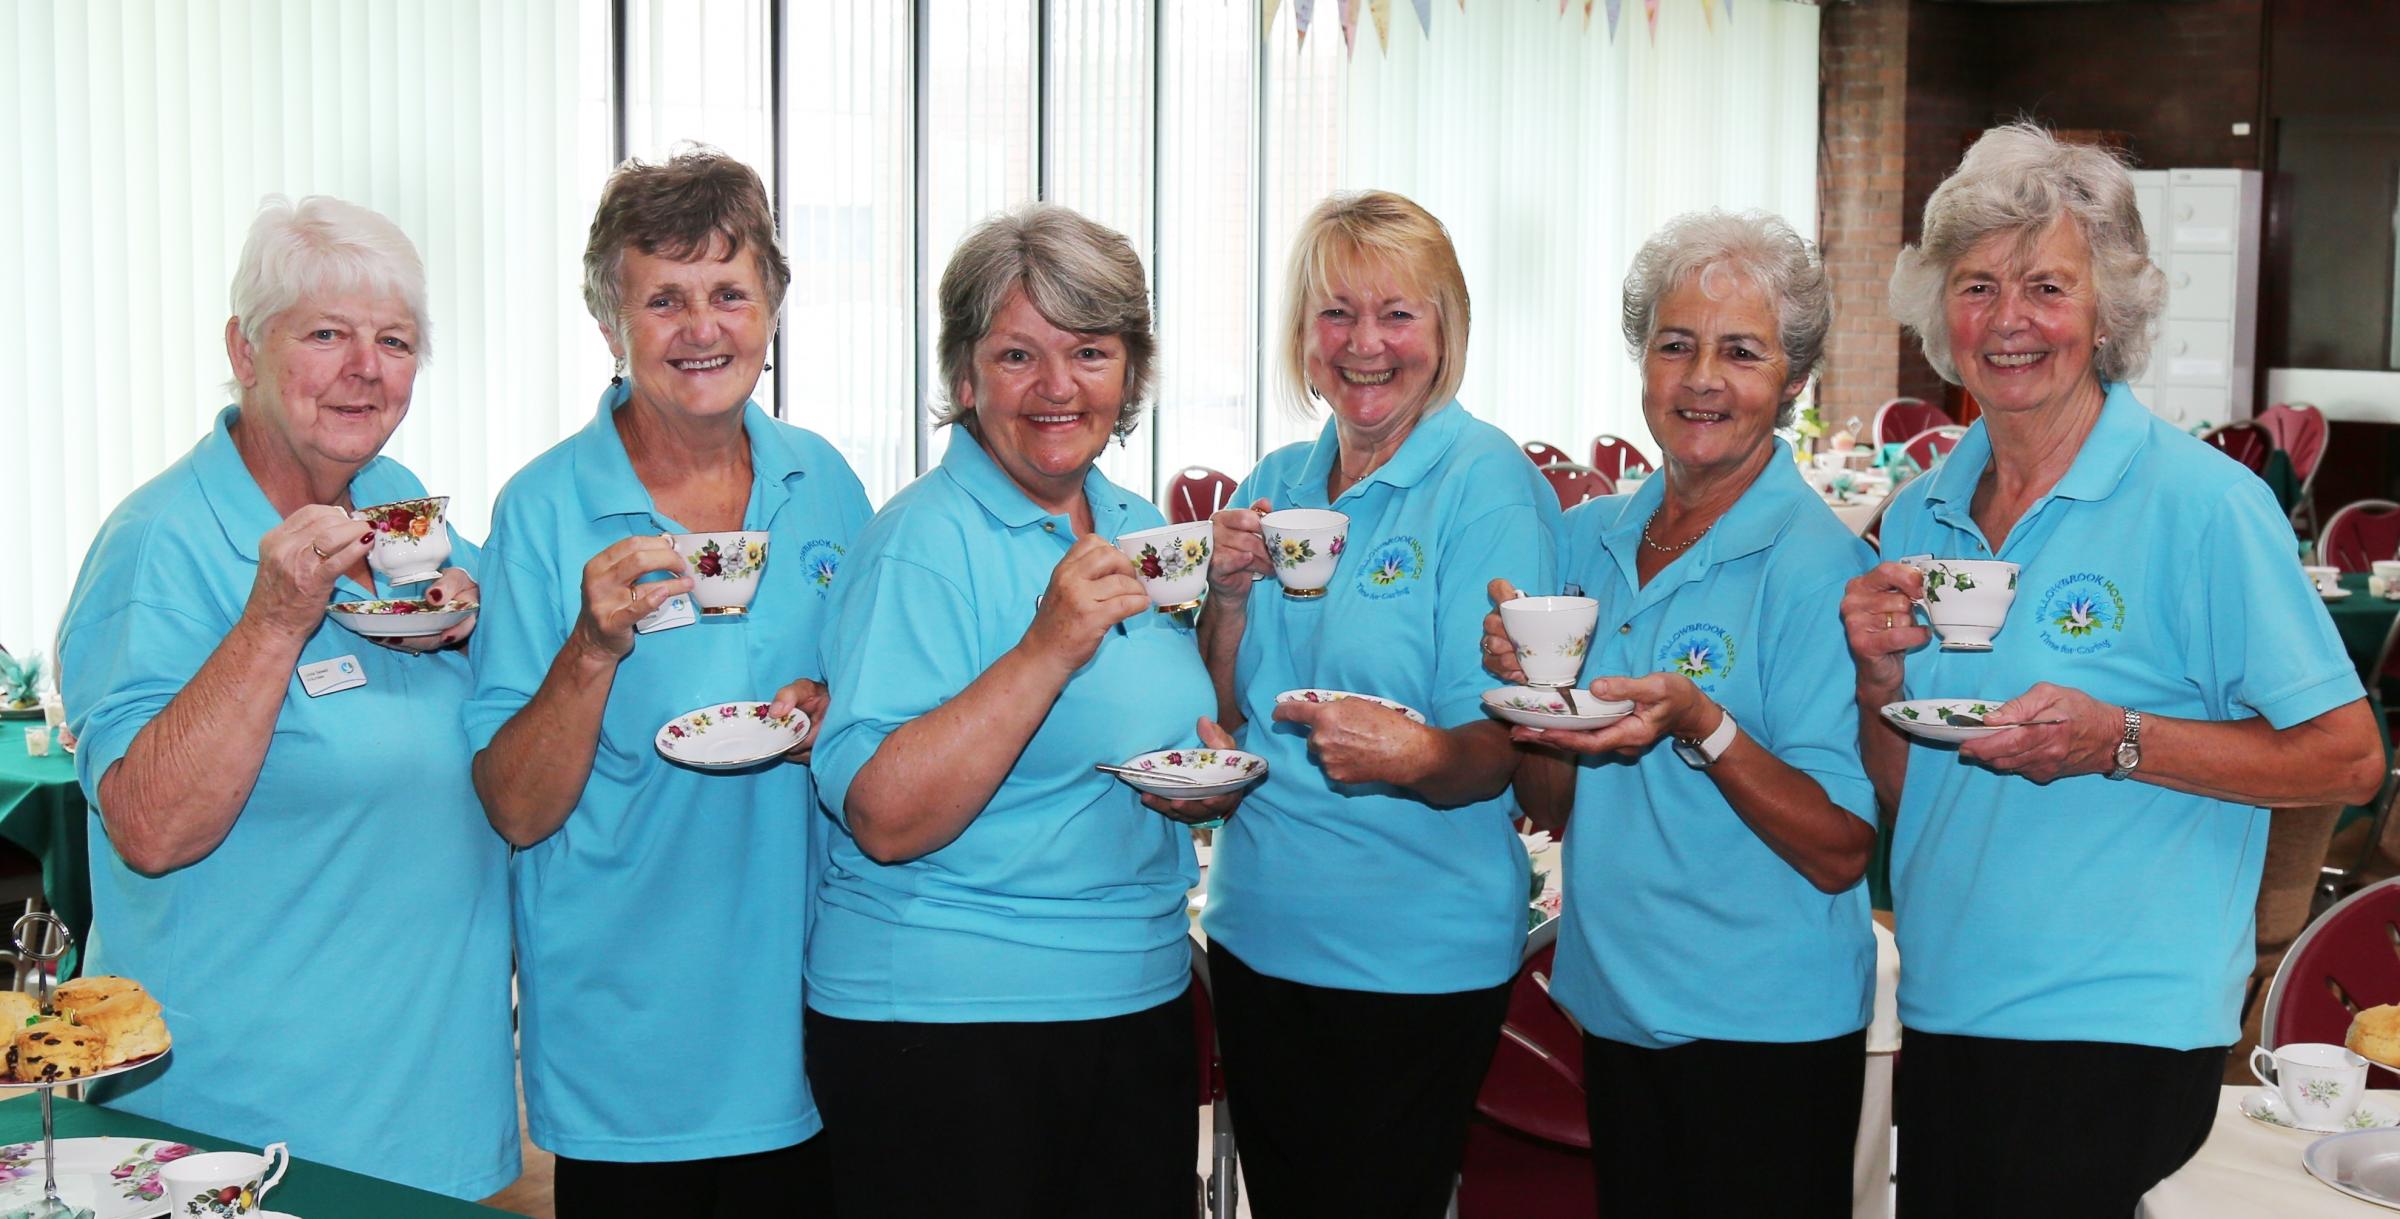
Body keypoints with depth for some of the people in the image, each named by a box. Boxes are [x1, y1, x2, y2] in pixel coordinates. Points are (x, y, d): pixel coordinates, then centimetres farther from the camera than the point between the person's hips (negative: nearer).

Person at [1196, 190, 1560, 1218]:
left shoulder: (1488, 485, -12)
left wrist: (1419, 755, -37)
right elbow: (1221, 717, 8)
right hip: (1256, 932, 6)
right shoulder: (1275, 485, 6)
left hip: (1412, 959, -6)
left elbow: (1498, 751, -16)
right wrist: (1228, 592, -9)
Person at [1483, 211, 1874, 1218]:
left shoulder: (1816, 562, -14)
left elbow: (1842, 854, -16)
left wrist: (1699, 725, -29)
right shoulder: (1589, 539, 4)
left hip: (1766, 1029, -5)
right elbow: (1552, 806, 7)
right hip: (1612, 1006, 5)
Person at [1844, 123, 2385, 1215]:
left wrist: (2118, 741, -21)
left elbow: (2347, 759, -10)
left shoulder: (2202, 501, -10)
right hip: (1942, 1018, 6)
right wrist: (1879, 680, -8)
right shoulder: (1918, 516, 6)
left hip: (2118, 1032, -5)